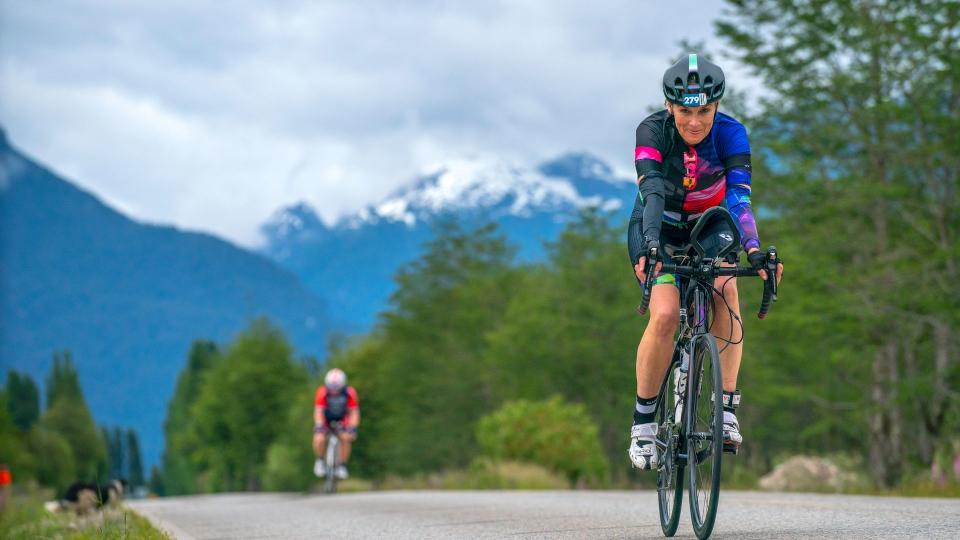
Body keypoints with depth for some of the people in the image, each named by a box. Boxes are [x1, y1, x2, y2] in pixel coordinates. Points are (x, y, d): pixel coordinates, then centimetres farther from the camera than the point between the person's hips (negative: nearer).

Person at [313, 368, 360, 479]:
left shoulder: (350, 393, -24)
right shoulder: (322, 392, -26)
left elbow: (354, 412, -20)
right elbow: (318, 412, -25)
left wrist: (352, 428, -32)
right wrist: (320, 427, -39)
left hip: (342, 421, 1)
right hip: (325, 420, -1)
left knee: (345, 438, -26)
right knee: (319, 439, -26)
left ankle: (342, 466, -6)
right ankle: (319, 461, 3)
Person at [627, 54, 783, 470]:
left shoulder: (730, 134, -24)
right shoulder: (652, 131, -27)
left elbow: (739, 196, -35)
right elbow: (652, 192, -40)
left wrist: (753, 249, -52)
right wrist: (650, 247, -57)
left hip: (709, 225, 1)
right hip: (658, 228, -1)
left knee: (725, 288, -29)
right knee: (665, 315, -24)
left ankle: (726, 408, -23)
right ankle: (643, 419, -6)